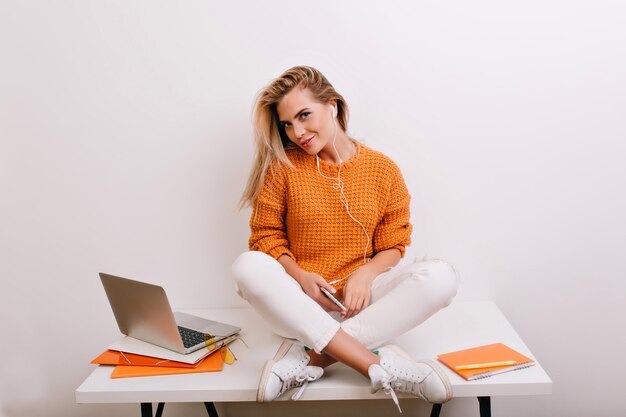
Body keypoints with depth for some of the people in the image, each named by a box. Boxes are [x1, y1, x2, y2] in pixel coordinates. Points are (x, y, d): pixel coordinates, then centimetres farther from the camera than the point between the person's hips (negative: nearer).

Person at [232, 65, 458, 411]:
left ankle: (307, 356, -28)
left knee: (440, 277, -23)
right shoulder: (282, 167, 1)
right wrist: (299, 277, -16)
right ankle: (378, 364, -34)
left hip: (360, 296, 1)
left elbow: (393, 246, 4)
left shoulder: (382, 169, 2)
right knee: (248, 266, -30)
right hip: (301, 299, 0)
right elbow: (266, 237, 2)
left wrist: (365, 274, -16)